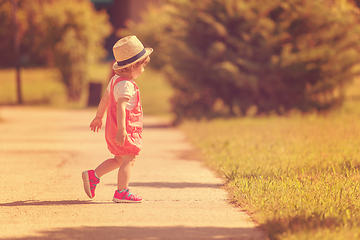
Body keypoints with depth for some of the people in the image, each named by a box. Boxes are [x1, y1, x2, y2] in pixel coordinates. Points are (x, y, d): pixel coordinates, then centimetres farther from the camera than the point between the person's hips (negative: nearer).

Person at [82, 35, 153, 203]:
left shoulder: (115, 80, 13)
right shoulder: (126, 84, -19)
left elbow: (105, 99, 25)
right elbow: (121, 106, -30)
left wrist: (99, 117, 37)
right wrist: (121, 129, -37)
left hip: (113, 130, 10)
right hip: (126, 130, -10)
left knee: (119, 160, 19)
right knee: (128, 160, -7)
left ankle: (92, 176, 19)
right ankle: (121, 193, -8)